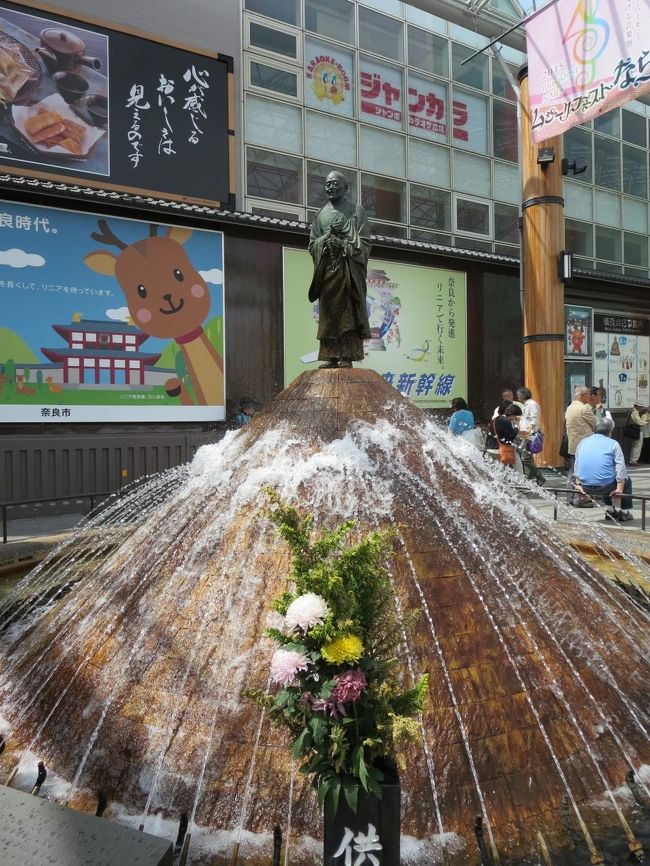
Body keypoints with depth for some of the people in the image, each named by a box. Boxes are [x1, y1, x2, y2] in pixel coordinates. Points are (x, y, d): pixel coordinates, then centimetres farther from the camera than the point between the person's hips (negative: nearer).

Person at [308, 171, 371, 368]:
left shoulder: (356, 210, 9)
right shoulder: (321, 214, 20)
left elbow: (364, 243, 2)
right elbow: (312, 245, 15)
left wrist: (342, 244, -11)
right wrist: (328, 236, -3)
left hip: (349, 269, -3)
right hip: (327, 270, 4)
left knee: (348, 311, -11)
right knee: (328, 313, -4)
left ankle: (347, 357, -14)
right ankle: (330, 356, -4)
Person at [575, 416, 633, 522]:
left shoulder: (583, 442, 12)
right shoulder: (613, 444, -1)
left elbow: (576, 466, 17)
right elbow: (621, 469, -8)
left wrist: (579, 484, 23)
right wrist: (619, 489, -7)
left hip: (586, 488, 5)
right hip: (604, 487, -5)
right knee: (626, 481, 27)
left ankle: (611, 510, 39)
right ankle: (624, 512, 30)